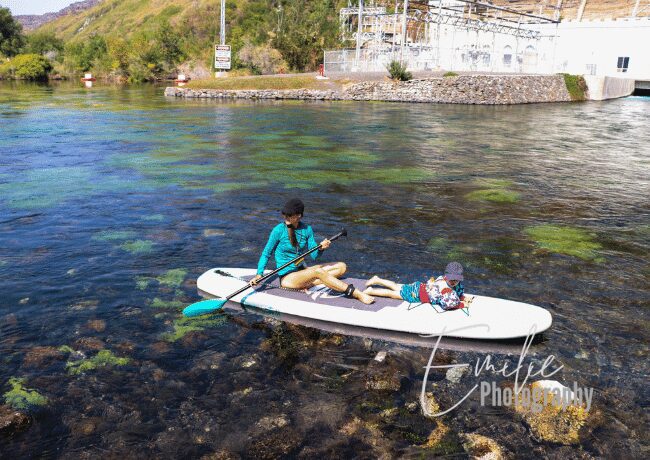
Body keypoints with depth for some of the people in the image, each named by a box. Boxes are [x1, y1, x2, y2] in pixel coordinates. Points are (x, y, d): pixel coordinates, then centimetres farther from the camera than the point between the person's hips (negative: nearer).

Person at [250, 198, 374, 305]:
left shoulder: (307, 229, 1)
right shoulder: (279, 230, -11)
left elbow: (314, 255, -1)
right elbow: (266, 253, -1)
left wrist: (321, 248, -23)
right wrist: (259, 274, -12)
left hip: (302, 270, 7)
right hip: (287, 277, -6)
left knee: (342, 267, -4)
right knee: (319, 272, -34)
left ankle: (307, 284, -21)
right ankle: (357, 294, -35)